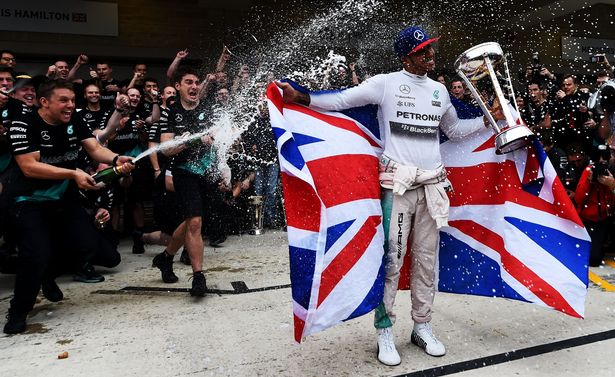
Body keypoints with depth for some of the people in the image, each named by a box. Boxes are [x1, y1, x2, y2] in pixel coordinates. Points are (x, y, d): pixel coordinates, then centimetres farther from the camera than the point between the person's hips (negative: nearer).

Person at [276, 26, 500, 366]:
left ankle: (422, 327, 23)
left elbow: (454, 129, 27)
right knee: (392, 257, -4)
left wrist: (490, 119, 18)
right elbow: (341, 100, -7)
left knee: (427, 258, 9)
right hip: (398, 183, -5)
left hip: (432, 183, 5)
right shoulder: (385, 83, -1)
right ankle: (384, 331, 9)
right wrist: (301, 98, -18)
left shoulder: (440, 91, 16)